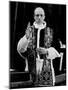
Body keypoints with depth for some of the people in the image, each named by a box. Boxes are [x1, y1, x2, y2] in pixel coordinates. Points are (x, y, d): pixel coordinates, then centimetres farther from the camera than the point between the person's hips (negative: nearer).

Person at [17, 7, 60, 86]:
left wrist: (46, 51, -16)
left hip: (46, 64, 0)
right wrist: (27, 37, -22)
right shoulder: (29, 30, 6)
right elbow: (20, 48, -4)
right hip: (32, 64, 0)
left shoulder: (50, 31, 5)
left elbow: (56, 50, 4)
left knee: (48, 85, -5)